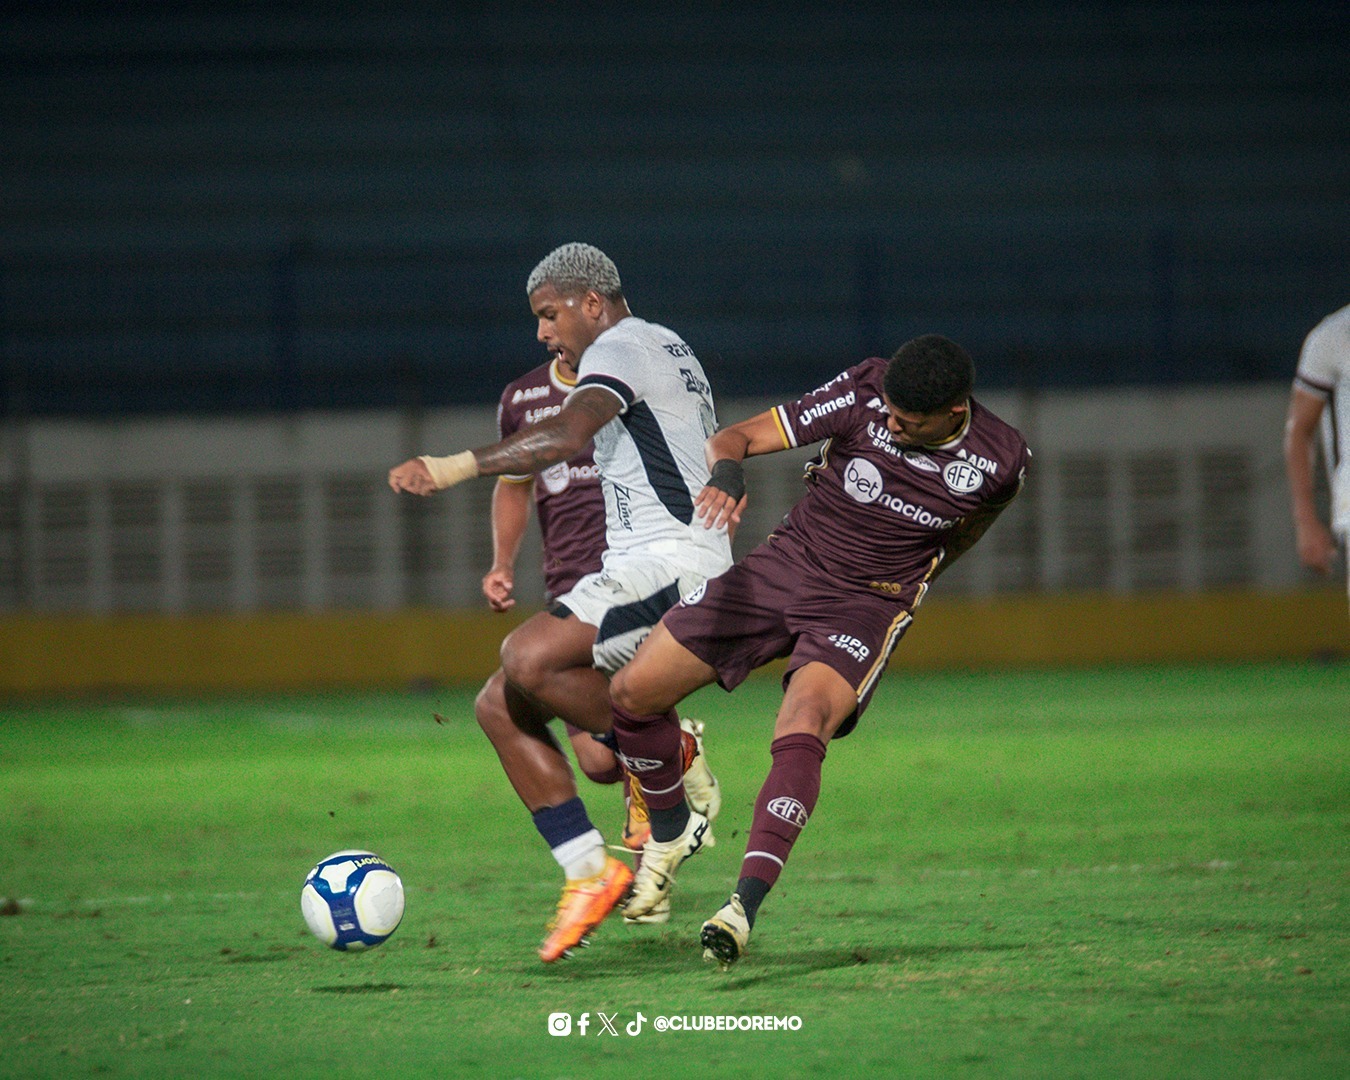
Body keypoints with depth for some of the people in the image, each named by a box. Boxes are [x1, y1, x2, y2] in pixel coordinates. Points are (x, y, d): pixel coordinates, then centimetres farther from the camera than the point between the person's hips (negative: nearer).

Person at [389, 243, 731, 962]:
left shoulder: (623, 346, -6)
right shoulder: (671, 351, 26)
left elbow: (564, 438, -26)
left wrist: (454, 468, -32)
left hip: (672, 559, -11)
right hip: (637, 571, 11)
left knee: (528, 661, -30)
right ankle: (589, 874, -2)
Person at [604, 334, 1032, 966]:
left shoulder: (1002, 462, -14)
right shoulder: (864, 394, -16)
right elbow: (737, 436, -15)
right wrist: (726, 472, -39)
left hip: (866, 606, -3)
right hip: (784, 564, 3)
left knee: (802, 729, -32)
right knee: (632, 693, -2)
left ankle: (744, 909, -37)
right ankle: (672, 831, 26)